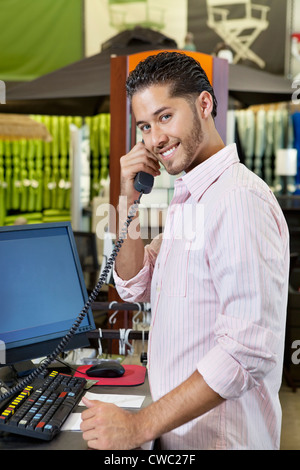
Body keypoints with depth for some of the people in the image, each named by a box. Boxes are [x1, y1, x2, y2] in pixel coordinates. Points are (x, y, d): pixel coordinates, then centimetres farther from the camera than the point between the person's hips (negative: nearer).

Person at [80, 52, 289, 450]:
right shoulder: (187, 199, 9)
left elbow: (250, 349, -28)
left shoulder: (240, 198, -22)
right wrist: (131, 200, -2)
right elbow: (136, 288, 10)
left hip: (218, 439, -8)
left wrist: (141, 426, -26)